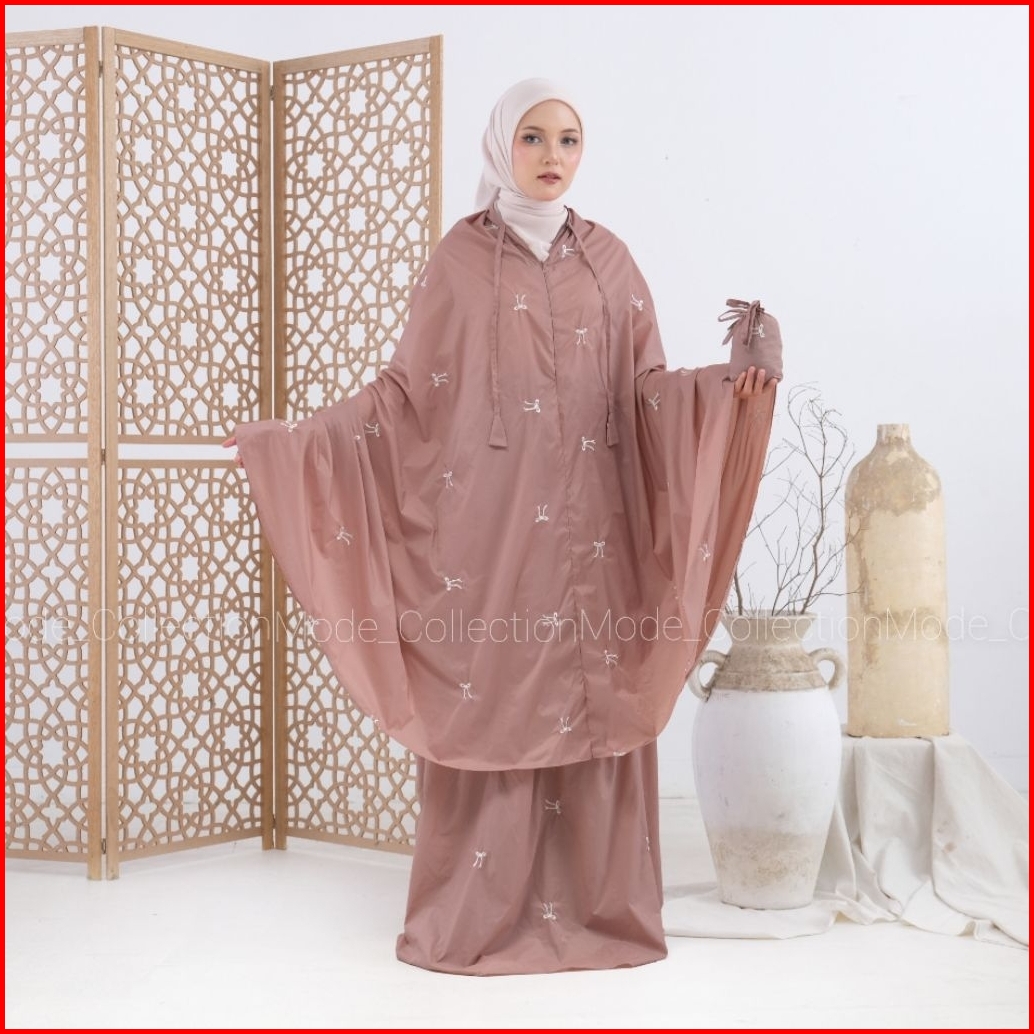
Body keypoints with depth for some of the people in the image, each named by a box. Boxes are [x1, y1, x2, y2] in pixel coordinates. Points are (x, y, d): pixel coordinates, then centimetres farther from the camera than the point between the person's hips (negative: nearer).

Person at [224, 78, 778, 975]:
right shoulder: (459, 258, 4)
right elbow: (408, 391, 4)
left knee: (589, 705, 1)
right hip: (487, 523, -2)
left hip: (587, 523, 2)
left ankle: (595, 905, 11)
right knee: (483, 704, -2)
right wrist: (298, 437, -4)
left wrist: (729, 384, -13)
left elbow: (646, 390, 5)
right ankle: (478, 915, 8)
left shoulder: (608, 260, 10)